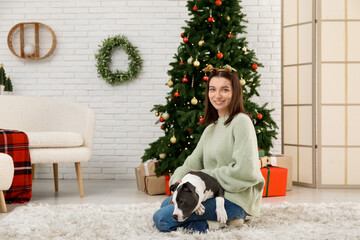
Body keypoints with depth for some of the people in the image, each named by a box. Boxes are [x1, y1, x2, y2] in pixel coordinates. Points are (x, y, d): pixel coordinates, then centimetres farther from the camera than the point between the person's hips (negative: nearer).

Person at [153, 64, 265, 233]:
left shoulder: (241, 121, -12)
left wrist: (207, 175, -10)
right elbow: (193, 162, 14)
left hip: (234, 200, -10)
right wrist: (178, 181, -7)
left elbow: (246, 171, -21)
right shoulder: (210, 128, 17)